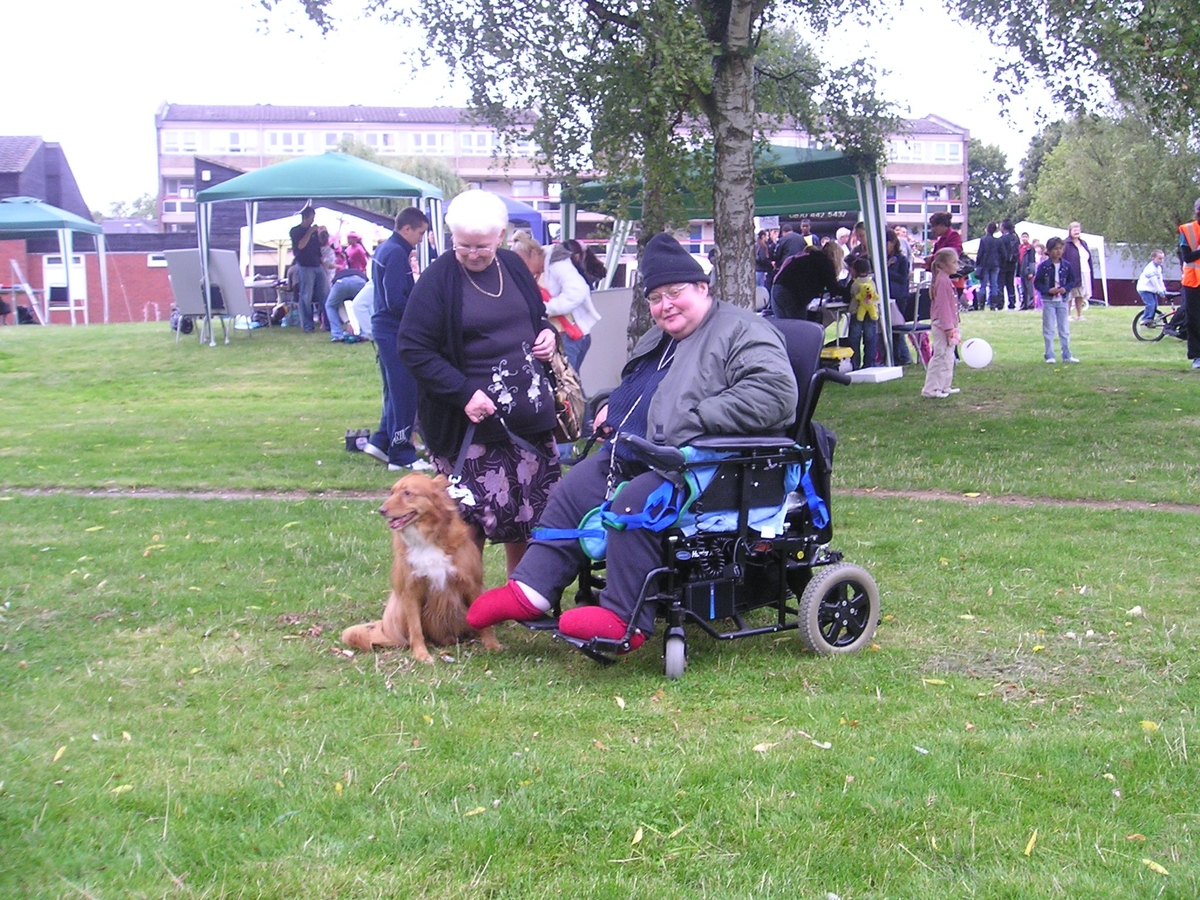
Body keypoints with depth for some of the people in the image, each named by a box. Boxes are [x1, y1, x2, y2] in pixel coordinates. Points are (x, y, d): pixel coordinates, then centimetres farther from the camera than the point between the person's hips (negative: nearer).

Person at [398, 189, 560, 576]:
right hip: (473, 422, -6)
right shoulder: (439, 278, -10)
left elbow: (539, 314, 25)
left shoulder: (513, 266, 8)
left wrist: (547, 333, 2)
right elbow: (413, 348, -12)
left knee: (530, 510, 12)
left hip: (529, 413, 6)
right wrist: (464, 393, -19)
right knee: (476, 515, -6)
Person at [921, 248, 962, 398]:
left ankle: (944, 386, 24)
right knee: (940, 356, -7)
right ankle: (931, 389, -4)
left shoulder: (946, 280, 15)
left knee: (948, 357, 16)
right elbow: (942, 306, -22)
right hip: (942, 327, -11)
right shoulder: (942, 281, -18)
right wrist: (948, 327, -23)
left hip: (947, 326, 11)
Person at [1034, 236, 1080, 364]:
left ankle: (1066, 355, 14)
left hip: (1063, 301, 3)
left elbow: (1072, 281, 8)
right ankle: (1049, 356, 8)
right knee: (1049, 329, 1)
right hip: (1048, 301, -3)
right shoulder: (1044, 266, -7)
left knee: (1064, 329, 7)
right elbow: (1037, 283, -5)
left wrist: (1066, 288, -11)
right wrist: (1048, 290, -18)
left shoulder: (1066, 266, 1)